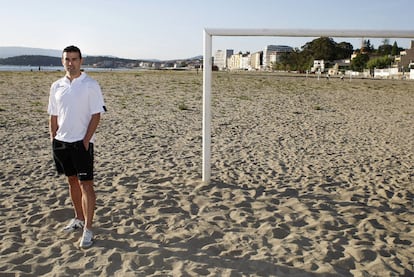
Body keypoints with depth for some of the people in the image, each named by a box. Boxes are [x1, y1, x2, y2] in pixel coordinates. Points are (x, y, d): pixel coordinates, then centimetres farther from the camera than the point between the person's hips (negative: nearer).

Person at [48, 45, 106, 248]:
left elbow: (96, 115, -10)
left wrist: (86, 141, -15)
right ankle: (79, 218, 31)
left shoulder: (90, 85, -7)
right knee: (72, 181, 16)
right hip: (61, 141, 6)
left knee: (85, 184, -4)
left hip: (81, 142, -5)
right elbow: (53, 116, 12)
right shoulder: (57, 86, 8)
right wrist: (53, 140, 5)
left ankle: (88, 229, 2)